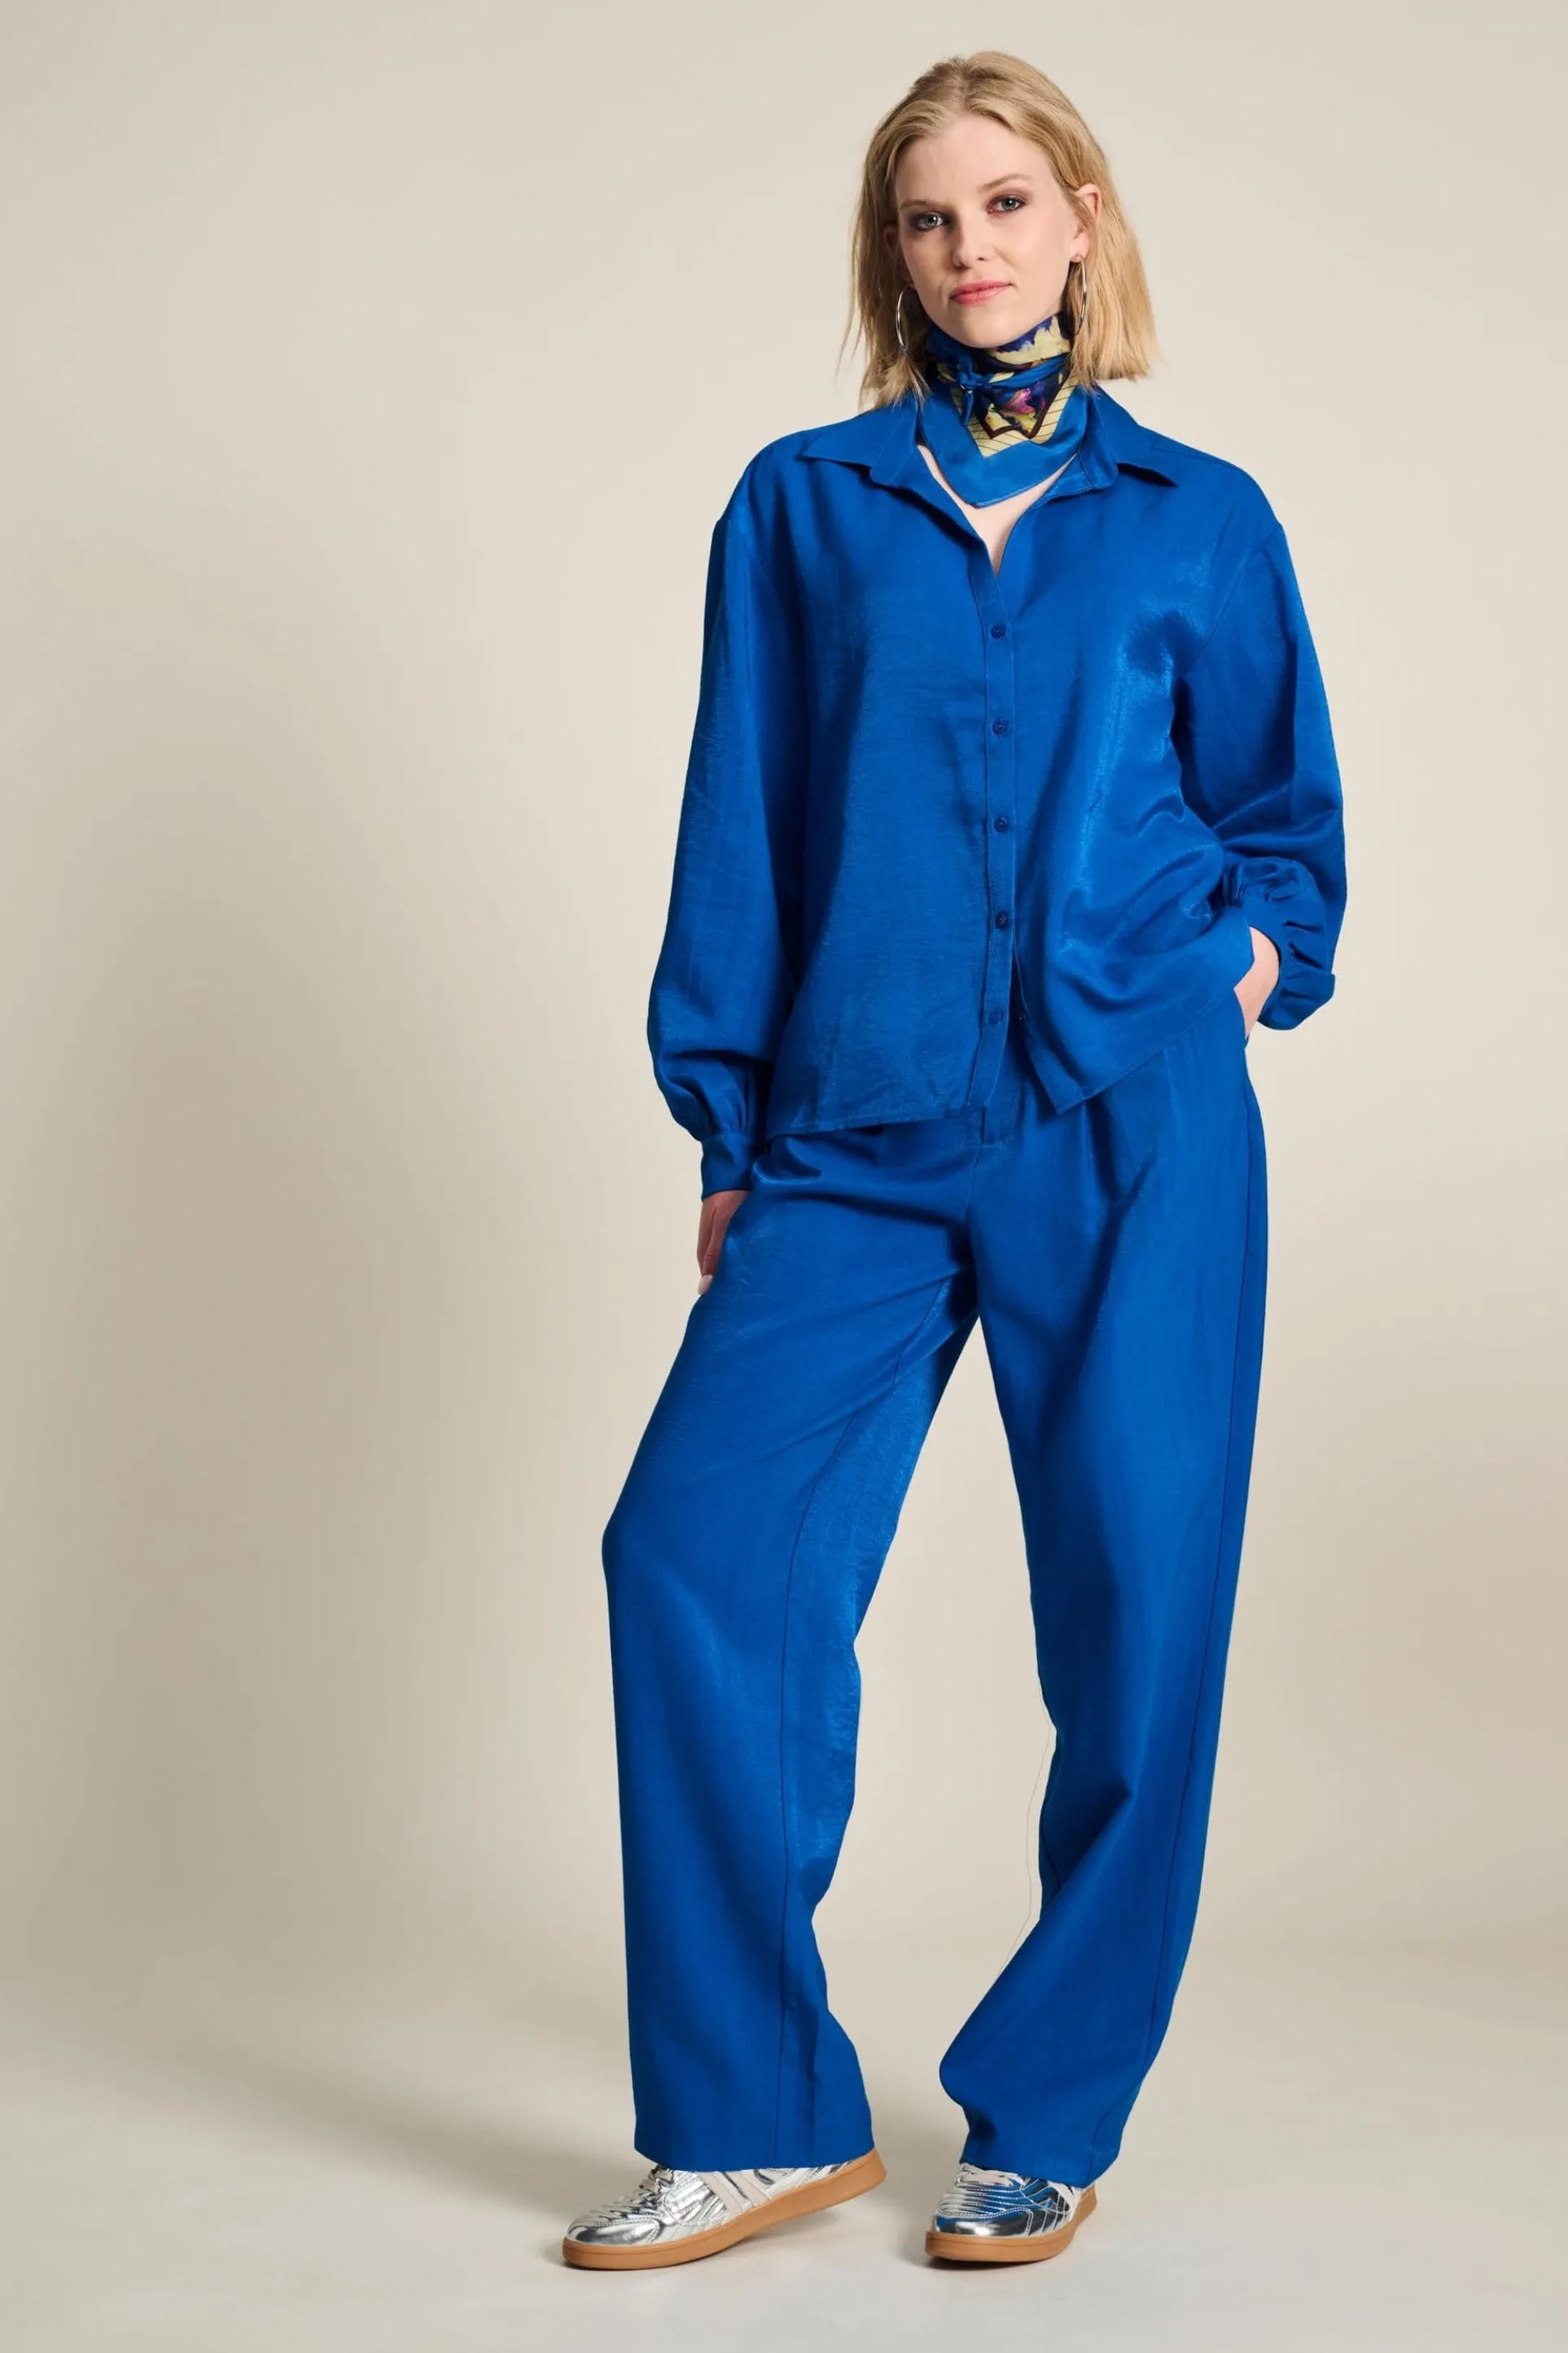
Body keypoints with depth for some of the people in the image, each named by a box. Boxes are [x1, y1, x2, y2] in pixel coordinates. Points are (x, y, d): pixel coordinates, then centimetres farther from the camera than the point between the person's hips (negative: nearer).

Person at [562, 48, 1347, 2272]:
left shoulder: (1199, 521, 11)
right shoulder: (800, 508, 11)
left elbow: (1287, 813, 19)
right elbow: (738, 829, 11)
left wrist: (1254, 965, 1)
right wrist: (728, 1129, 7)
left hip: (1133, 1134, 0)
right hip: (860, 1143, 1)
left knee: (1130, 1612, -1)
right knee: (700, 1546, -11)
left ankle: (1049, 2124, 17)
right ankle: (756, 2118, 3)